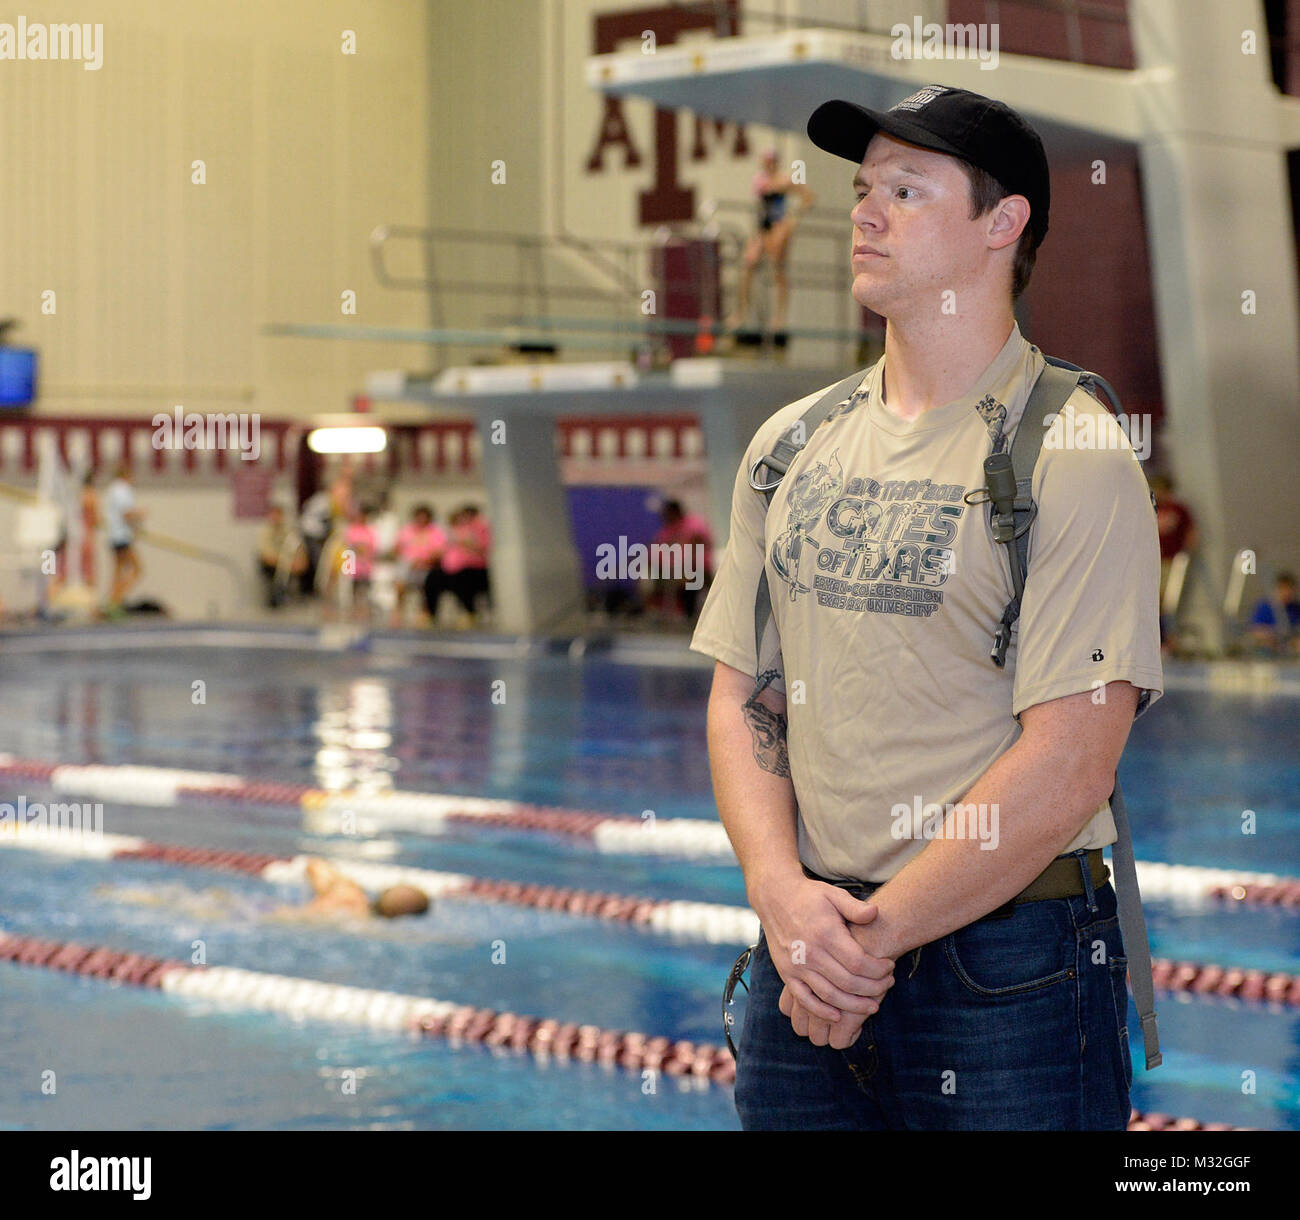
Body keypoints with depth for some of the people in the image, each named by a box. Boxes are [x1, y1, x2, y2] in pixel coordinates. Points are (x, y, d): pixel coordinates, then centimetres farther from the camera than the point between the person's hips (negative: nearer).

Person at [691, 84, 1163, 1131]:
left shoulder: (1074, 461, -9)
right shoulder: (791, 444, 8)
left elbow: (1065, 771, -16)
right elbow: (742, 701, 8)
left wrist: (874, 934, -14)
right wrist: (783, 891, -9)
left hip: (1005, 962, -5)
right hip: (807, 958, 5)